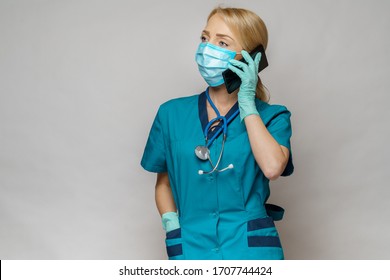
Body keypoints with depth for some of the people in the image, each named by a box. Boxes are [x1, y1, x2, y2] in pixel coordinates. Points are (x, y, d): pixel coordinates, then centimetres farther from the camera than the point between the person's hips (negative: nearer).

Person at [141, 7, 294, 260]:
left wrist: (247, 104, -9)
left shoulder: (272, 116, 3)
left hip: (252, 249, -1)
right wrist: (173, 229, 1)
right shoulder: (172, 114, 8)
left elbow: (273, 168, -16)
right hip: (191, 247, 2)